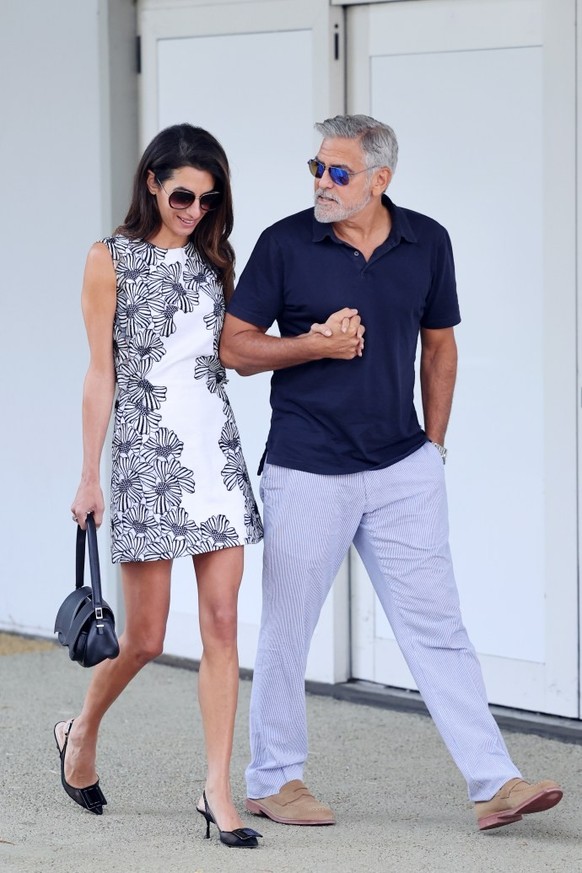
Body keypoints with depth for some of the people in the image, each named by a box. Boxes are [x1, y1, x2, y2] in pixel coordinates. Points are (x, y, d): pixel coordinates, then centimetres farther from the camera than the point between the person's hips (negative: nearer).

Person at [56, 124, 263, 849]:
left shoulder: (212, 260, 12)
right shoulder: (111, 259, -1)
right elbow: (101, 374, -3)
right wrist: (88, 477, -5)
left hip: (216, 448, 4)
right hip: (148, 452, -4)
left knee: (222, 624, -3)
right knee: (145, 636, 0)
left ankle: (218, 790, 0)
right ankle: (82, 733, 28)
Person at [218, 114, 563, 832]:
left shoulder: (427, 243, 5)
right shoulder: (285, 245, -4)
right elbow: (234, 347, -1)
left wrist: (433, 442, 12)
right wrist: (316, 345, -15)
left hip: (405, 470, 2)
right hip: (307, 471, -2)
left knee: (436, 625, 1)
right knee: (286, 630, 6)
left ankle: (494, 784, -1)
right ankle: (274, 780, 21)